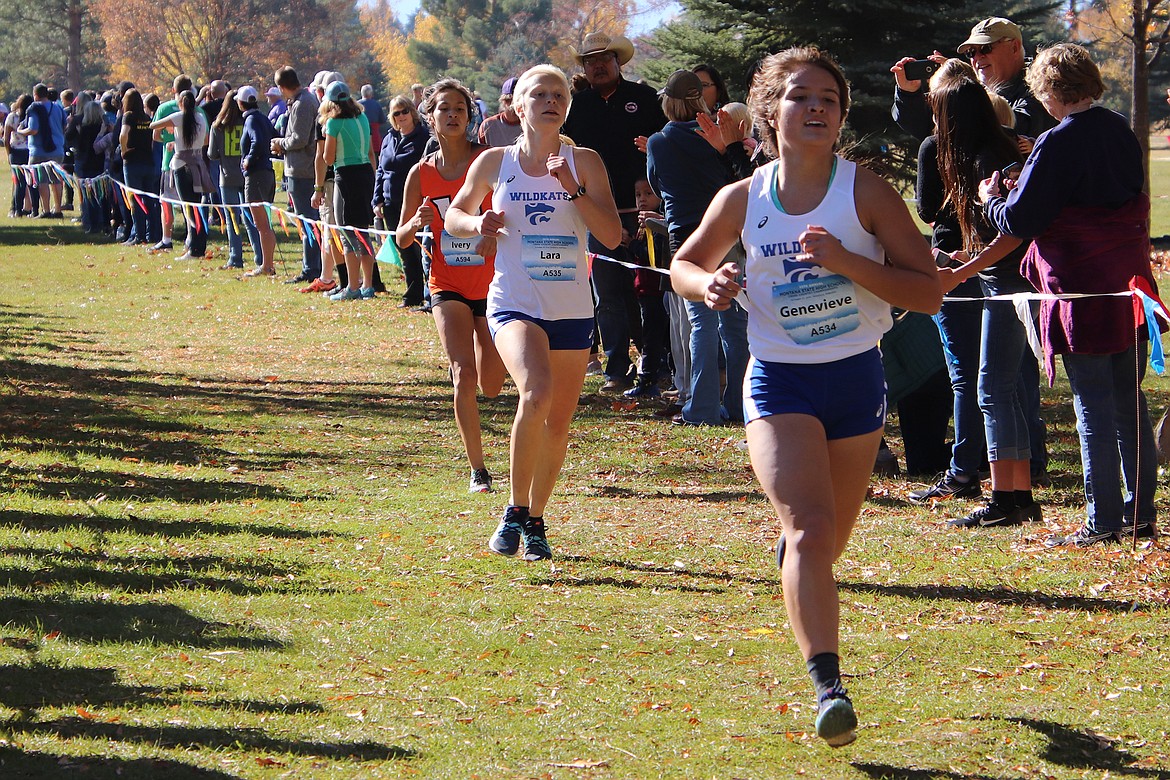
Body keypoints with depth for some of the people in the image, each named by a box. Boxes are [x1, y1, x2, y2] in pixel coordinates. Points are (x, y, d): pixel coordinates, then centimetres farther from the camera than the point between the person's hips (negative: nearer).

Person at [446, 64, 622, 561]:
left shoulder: (584, 163, 3)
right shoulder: (495, 162, 3)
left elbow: (612, 236, -3)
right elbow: (453, 215, 17)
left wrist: (573, 188, -14)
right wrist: (477, 225, -6)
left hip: (572, 309, 3)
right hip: (515, 303, -3)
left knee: (558, 419, 7)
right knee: (535, 393, -28)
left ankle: (536, 521, 27)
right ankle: (515, 511, -13)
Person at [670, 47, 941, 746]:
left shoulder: (866, 192, -8)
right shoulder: (742, 201, -3)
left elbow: (929, 292, -10)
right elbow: (684, 265, 15)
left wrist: (848, 262, -23)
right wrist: (709, 283, -9)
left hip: (856, 379, 1)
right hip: (779, 381, -1)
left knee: (828, 542, 16)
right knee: (810, 528, -22)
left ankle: (790, 550, 56)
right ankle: (828, 688, -27)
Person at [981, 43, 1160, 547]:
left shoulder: (1059, 143, -15)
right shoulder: (1121, 133, 8)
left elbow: (1020, 221, -14)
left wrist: (992, 201, 9)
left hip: (1083, 293, -7)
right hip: (1131, 287, 7)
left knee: (1093, 410, -3)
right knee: (1129, 406, 12)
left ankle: (1102, 522, 0)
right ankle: (1140, 513, 16)